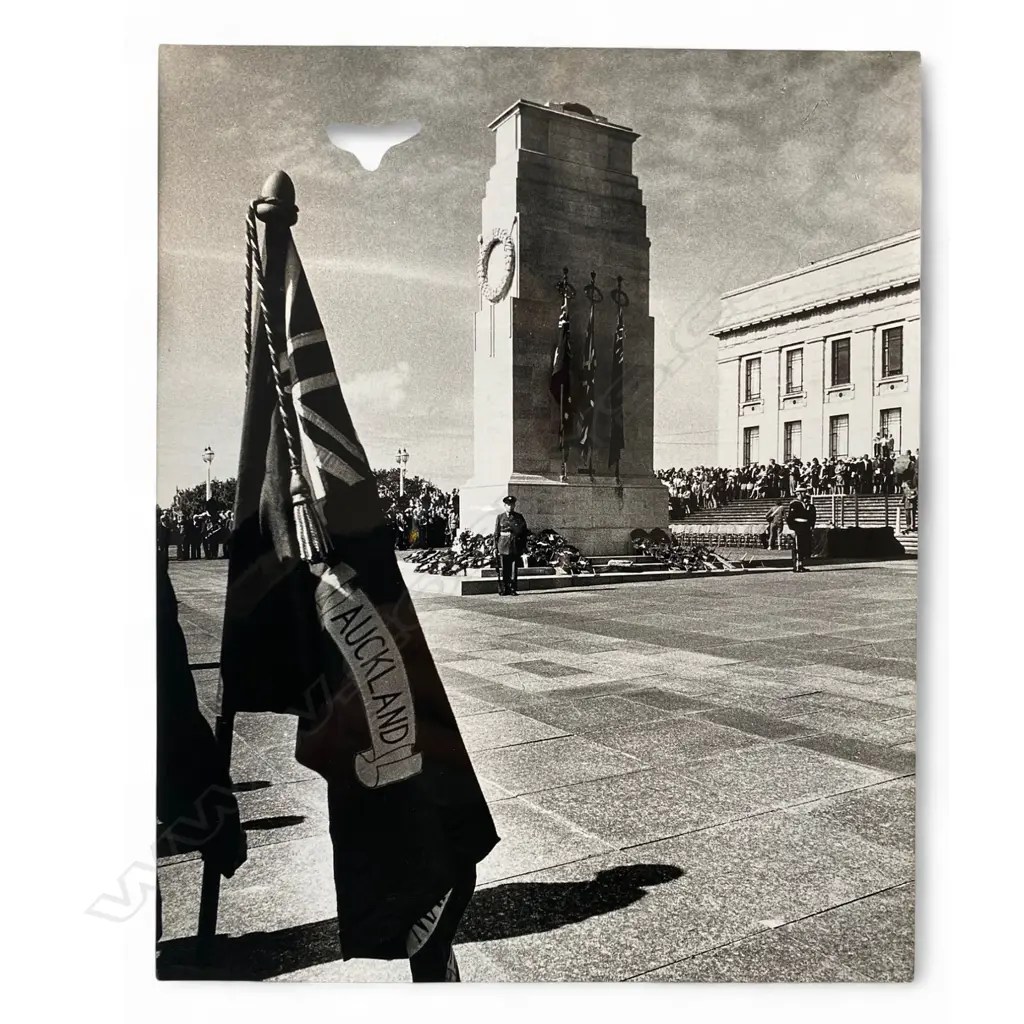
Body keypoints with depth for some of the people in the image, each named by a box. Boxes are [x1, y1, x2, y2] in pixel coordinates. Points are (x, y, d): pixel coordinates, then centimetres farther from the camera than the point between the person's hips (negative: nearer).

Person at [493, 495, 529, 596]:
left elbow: (524, 532, 8)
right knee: (503, 569, -1)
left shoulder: (519, 517, 8)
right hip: (503, 546, 0)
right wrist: (495, 547, 1)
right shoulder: (500, 517, 8)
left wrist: (524, 547, 3)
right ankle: (503, 590, 4)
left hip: (515, 547, 0)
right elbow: (496, 533, 7)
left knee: (514, 569, -1)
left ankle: (513, 589, 4)